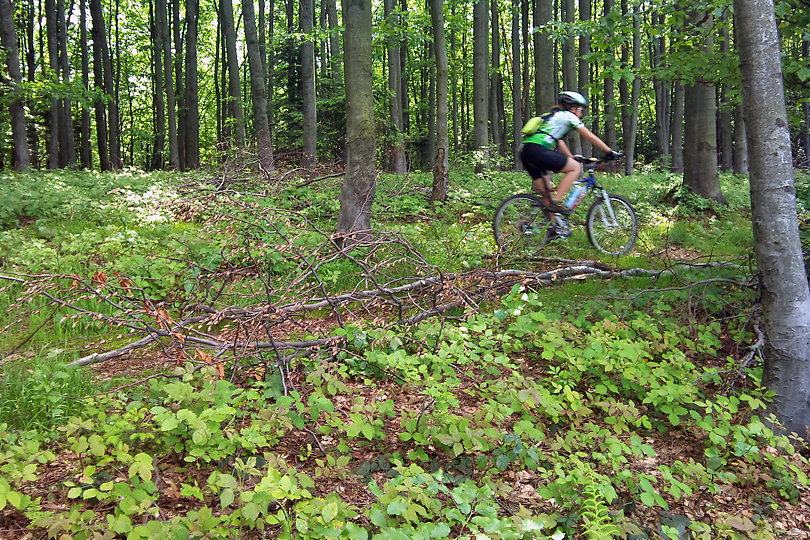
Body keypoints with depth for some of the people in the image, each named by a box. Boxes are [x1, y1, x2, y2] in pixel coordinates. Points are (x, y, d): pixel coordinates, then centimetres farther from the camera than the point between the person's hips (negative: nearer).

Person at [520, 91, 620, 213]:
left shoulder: (555, 116, 31)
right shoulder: (569, 116, 7)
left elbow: (559, 143, 37)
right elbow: (590, 137, 8)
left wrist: (572, 158, 40)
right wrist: (609, 152, 14)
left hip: (525, 153, 9)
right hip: (538, 150, -9)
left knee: (545, 194, 13)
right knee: (576, 167, -1)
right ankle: (555, 202, -8)